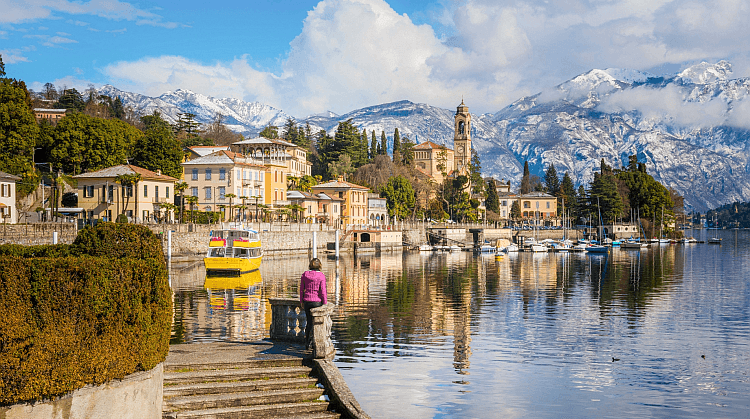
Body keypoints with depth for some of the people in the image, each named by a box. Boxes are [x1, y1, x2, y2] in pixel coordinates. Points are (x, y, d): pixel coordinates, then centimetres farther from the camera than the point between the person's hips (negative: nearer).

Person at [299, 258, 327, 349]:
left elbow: (301, 289, 4)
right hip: (317, 301, -4)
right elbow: (323, 291, -11)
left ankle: (307, 343, 17)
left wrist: (301, 301, 14)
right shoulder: (321, 276, -10)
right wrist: (325, 304, -2)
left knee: (309, 322, 15)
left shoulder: (305, 274, 0)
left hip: (306, 301, 4)